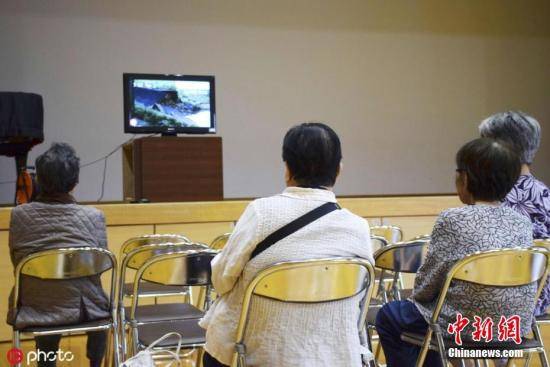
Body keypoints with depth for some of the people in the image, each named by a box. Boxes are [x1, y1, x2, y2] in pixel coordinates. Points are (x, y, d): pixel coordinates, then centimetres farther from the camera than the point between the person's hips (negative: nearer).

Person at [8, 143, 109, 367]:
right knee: (102, 305, 34)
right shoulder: (93, 216, -14)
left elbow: (16, 264, 1)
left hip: (33, 313, 2)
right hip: (82, 310, -1)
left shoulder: (19, 215, -11)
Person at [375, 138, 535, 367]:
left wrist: (418, 296, 13)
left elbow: (426, 285, -11)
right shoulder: (523, 223, 1)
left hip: (466, 327, -6)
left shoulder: (453, 220, -17)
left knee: (388, 316, 19)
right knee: (424, 313, 31)